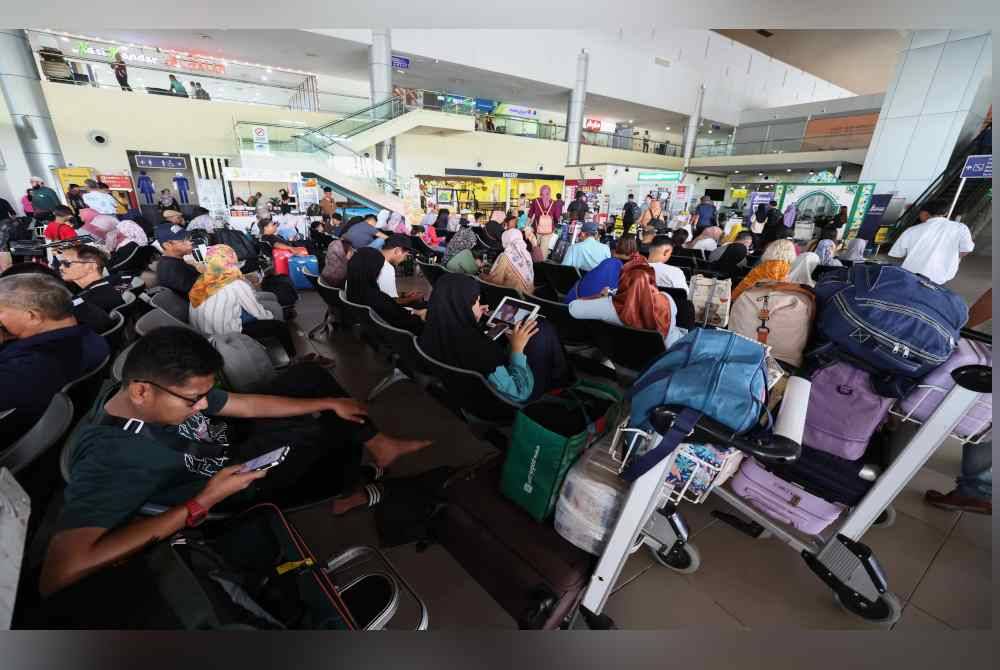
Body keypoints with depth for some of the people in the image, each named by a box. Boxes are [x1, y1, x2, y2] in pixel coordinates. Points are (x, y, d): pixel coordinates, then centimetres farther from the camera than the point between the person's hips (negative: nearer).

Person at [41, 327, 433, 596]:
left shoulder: (170, 390, -16)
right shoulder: (109, 460, -36)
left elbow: (246, 404, -8)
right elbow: (59, 574, -42)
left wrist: (330, 402, -9)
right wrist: (203, 502, -39)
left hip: (234, 435, 7)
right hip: (241, 484, -7)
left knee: (309, 375, -1)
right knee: (338, 431, -6)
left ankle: (378, 444, 6)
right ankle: (351, 493, 24)